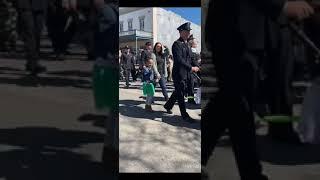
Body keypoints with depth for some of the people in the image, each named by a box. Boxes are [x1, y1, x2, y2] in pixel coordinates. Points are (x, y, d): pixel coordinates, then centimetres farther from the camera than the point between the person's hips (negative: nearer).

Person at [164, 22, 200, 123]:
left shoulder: (186, 44, 14)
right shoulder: (177, 44, -14)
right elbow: (179, 60, -24)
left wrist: (194, 68, 4)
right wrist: (191, 68, -26)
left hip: (185, 74, 9)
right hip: (178, 74, -9)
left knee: (178, 92, 19)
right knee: (180, 94, 0)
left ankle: (168, 106, 37)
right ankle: (185, 115, 7)